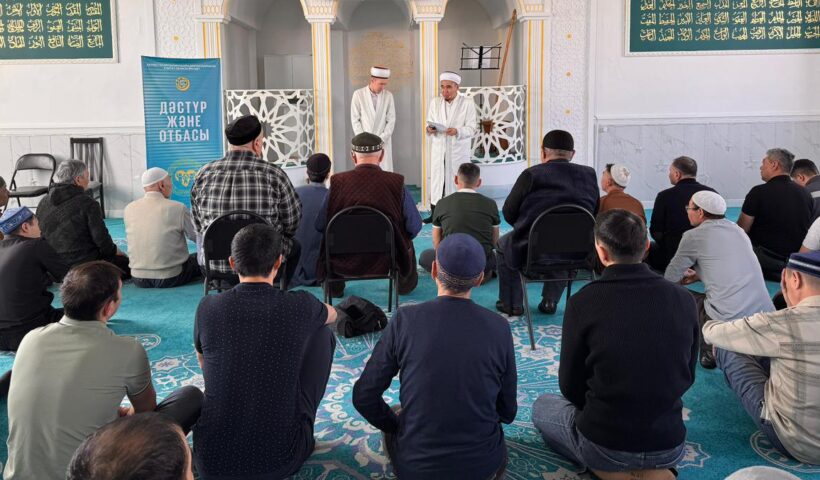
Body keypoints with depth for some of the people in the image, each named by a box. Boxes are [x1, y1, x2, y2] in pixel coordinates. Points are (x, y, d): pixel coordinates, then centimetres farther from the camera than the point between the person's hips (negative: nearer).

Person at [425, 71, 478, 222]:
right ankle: (434, 213, 11)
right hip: (438, 149, 3)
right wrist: (429, 129, -16)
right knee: (436, 179, 3)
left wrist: (457, 131, -25)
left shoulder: (467, 103, -3)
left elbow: (472, 128, -7)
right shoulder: (435, 102, 8)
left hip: (458, 151, -3)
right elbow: (430, 123, 8)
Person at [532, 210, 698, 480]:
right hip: (671, 447, 5)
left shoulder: (584, 301, -19)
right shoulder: (683, 299, -9)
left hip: (604, 446, -4)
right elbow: (687, 376, 5)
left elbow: (571, 387, -7)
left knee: (541, 406, 27)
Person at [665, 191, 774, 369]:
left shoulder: (693, 236, -3)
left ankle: (709, 351, 8)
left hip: (727, 321, -7)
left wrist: (684, 278, 28)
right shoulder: (737, 229, 16)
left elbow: (670, 278, 6)